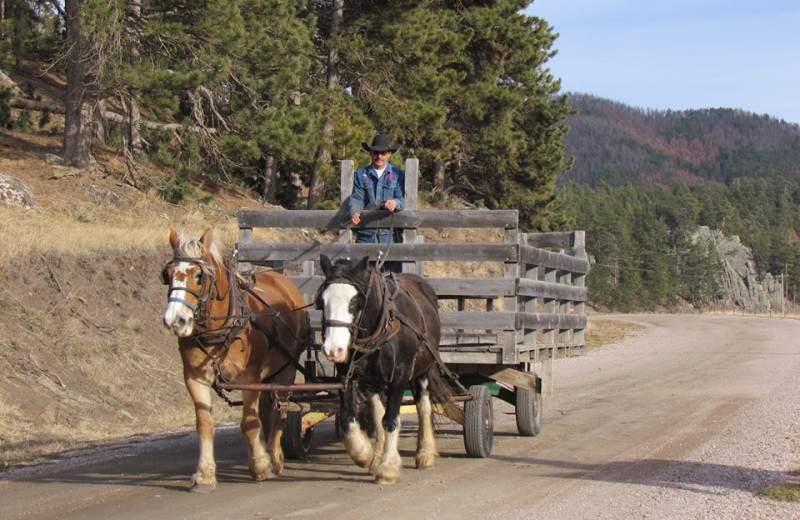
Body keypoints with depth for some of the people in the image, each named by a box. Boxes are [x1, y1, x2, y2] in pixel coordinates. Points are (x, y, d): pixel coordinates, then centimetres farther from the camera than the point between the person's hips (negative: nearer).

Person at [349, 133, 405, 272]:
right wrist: (354, 213, -20)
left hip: (390, 234, -1)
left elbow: (403, 198, -1)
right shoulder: (360, 175, 13)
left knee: (393, 272, -3)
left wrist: (396, 202, -26)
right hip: (366, 234, 1)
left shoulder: (398, 175, 10)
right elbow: (356, 198, 2)